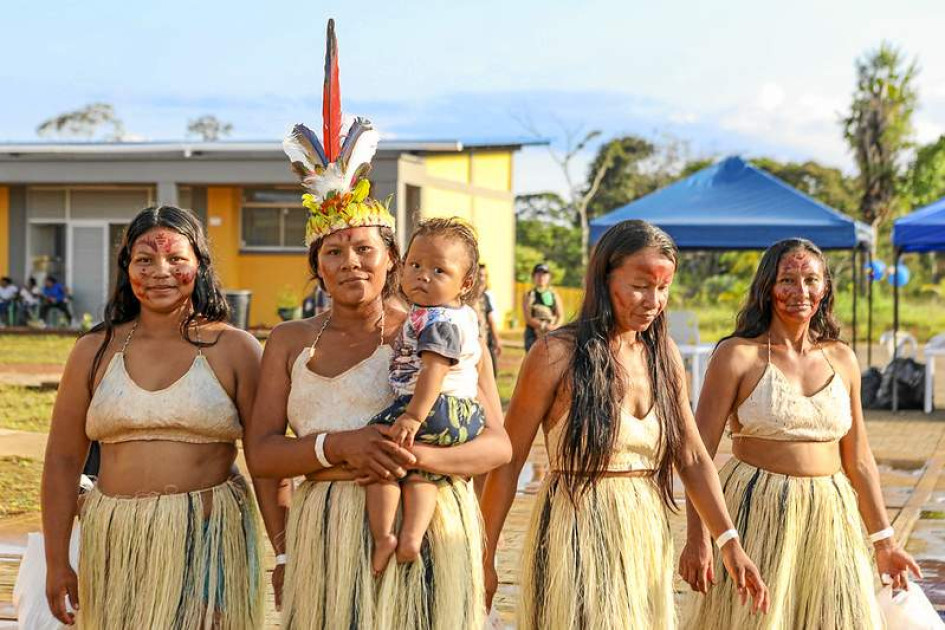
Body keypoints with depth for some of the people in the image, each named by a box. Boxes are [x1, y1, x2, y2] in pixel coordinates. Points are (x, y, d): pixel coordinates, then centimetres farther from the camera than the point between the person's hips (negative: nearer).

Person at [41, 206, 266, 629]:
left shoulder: (235, 350, 1)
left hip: (209, 542, -2)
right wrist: (56, 562, 5)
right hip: (115, 545, 2)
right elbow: (62, 460, 9)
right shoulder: (95, 352, 7)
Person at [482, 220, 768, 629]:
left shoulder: (664, 357, 7)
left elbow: (692, 459, 6)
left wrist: (730, 543, -4)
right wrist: (485, 558, -7)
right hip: (576, 537, -5)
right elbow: (508, 462, -7)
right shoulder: (557, 355, -10)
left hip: (647, 537, 5)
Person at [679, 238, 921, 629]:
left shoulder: (841, 359, 9)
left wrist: (883, 540, 14)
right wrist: (697, 538, -15)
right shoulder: (738, 355, -5)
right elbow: (699, 452, -8)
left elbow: (857, 459, 15)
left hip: (829, 519, 5)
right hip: (757, 515, -4)